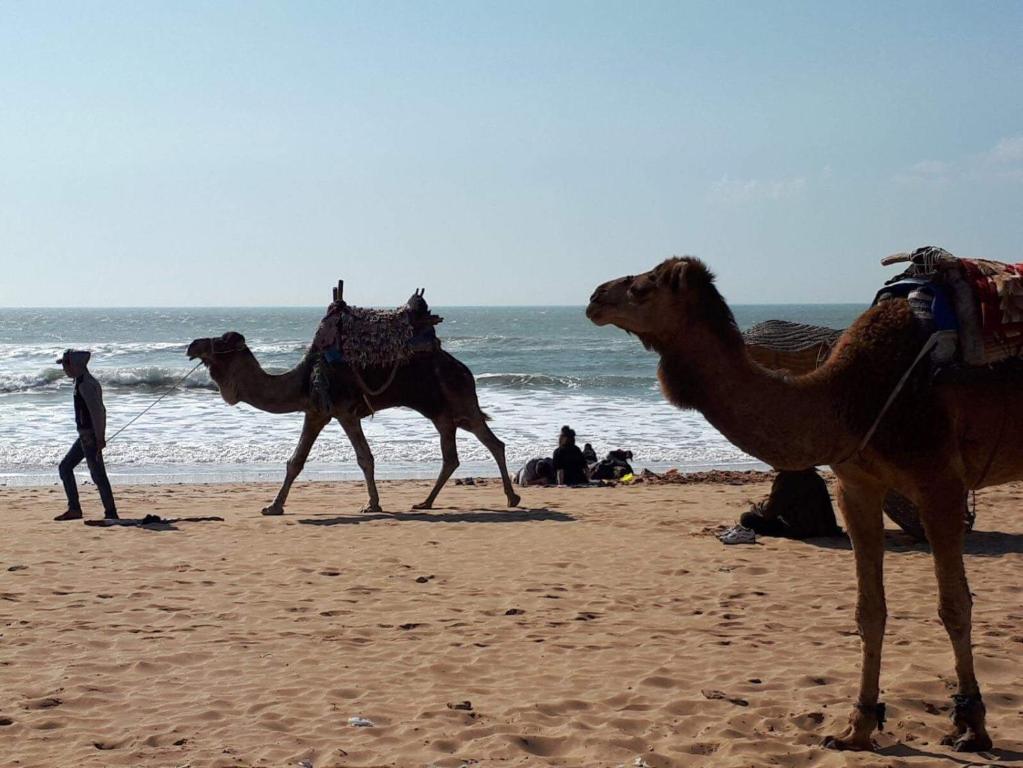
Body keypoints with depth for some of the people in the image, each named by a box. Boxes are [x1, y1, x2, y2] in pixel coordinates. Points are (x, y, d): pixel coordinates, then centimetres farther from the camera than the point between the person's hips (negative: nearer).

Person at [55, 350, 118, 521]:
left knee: (98, 475, -6)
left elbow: (96, 412, -23)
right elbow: (100, 411, 19)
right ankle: (74, 509, 14)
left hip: (89, 436, -11)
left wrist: (99, 439, -22)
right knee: (65, 467, 13)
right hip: (85, 435, 11)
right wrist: (101, 437, 20)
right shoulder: (90, 382, 15)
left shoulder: (85, 385, -17)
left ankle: (111, 513, -1)